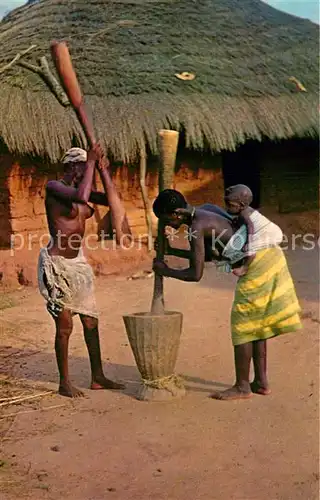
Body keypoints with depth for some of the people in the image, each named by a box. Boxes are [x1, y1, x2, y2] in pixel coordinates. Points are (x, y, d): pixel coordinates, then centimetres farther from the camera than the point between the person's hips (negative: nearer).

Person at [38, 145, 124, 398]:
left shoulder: (82, 189, 9)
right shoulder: (53, 187, -13)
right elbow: (81, 196, -32)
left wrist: (103, 170, 1)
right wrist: (91, 162, -21)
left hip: (78, 262, 8)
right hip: (57, 264, -8)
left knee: (91, 321, 11)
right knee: (65, 325, -2)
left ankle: (98, 377, 22)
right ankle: (65, 382, 12)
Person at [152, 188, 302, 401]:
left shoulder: (197, 227, -17)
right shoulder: (202, 215, 13)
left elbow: (196, 274, -17)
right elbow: (203, 254, 26)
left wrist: (166, 271, -2)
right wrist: (170, 251, 25)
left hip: (258, 264, -10)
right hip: (268, 256, 10)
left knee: (243, 324, -1)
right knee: (256, 323, 16)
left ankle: (242, 386, 8)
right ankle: (261, 382, 23)